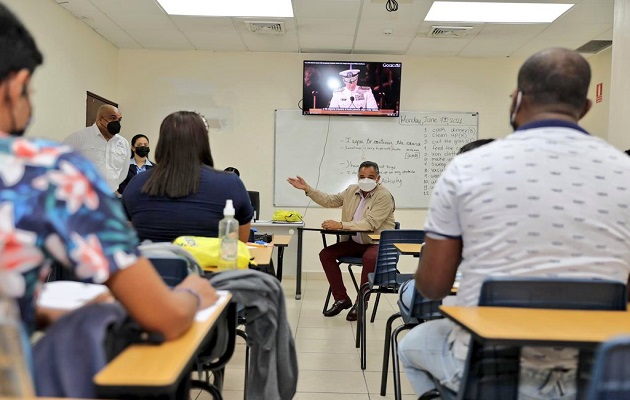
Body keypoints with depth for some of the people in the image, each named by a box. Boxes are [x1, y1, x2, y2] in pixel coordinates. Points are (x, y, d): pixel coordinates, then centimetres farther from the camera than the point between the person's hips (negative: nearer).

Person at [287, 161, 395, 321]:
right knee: (326, 254, -9)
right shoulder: (352, 190, 7)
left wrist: (340, 225, -32)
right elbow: (329, 200, 15)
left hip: (378, 243, -7)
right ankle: (341, 299, 2)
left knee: (370, 258, -38)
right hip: (355, 242, 7)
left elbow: (369, 224, -25)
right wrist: (307, 189, 6)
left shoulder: (384, 196, -14)